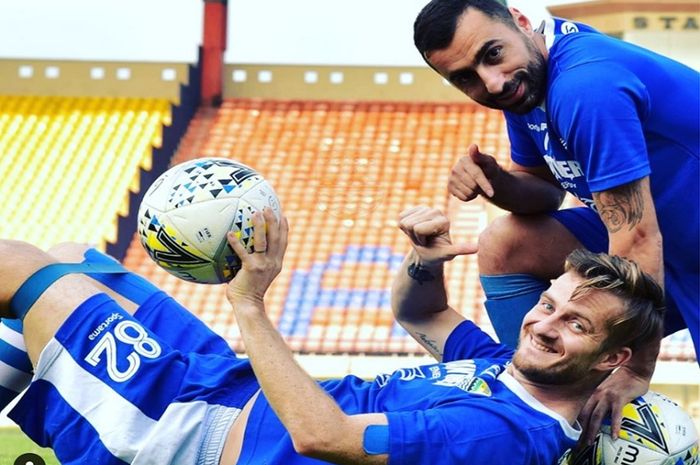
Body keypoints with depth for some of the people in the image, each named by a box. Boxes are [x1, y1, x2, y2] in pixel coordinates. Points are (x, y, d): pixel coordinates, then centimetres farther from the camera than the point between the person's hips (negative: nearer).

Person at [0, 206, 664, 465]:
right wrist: (426, 263, -2)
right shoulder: (508, 368, 2)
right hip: (243, 393, 9)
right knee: (72, 259, 19)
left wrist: (250, 306, -28)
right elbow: (416, 314, 22)